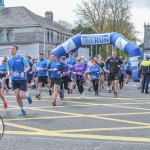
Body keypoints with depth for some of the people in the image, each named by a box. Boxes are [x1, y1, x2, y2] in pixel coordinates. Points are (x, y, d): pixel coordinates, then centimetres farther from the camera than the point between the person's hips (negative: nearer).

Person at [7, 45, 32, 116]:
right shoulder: (9, 60, 6)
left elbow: (28, 67, -4)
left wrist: (23, 72, -21)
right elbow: (9, 70, 15)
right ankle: (22, 110, 19)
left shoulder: (22, 58, -7)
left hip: (22, 79, -4)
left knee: (22, 96, -10)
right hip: (14, 80, 4)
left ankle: (28, 96, 27)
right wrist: (8, 74, -7)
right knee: (17, 96, 1)